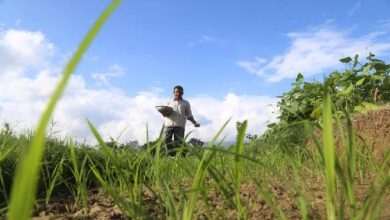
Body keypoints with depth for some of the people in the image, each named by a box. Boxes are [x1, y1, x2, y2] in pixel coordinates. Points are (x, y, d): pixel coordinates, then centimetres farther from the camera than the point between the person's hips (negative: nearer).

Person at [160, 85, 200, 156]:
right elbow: (164, 113, 18)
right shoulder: (169, 103, 20)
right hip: (169, 125, 1)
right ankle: (171, 155, -2)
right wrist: (165, 113, -7)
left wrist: (195, 123, -2)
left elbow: (189, 116, 14)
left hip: (180, 126, -1)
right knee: (166, 140, -14)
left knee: (178, 143, -7)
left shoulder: (186, 103, 16)